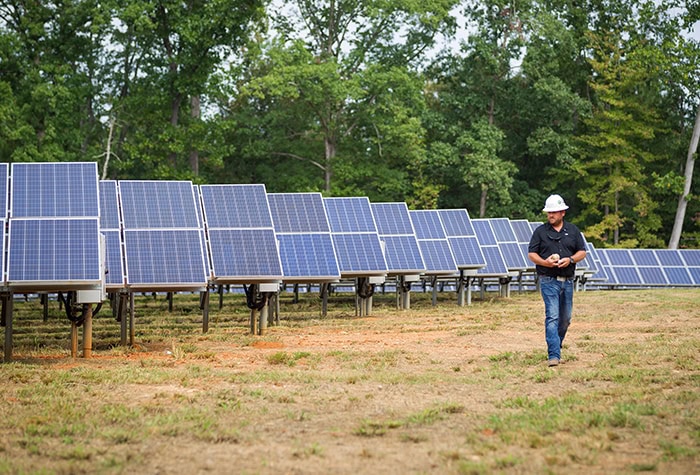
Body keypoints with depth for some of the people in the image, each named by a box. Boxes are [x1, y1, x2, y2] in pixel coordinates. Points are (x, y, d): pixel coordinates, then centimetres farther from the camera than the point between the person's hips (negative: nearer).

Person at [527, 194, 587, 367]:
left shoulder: (573, 230, 10)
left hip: (567, 280, 4)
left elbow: (582, 252, 10)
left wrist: (571, 259, -10)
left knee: (565, 318, 11)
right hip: (548, 280, -4)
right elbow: (531, 253, 3)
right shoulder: (540, 231, 4)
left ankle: (556, 347, 32)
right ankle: (553, 355, -17)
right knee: (552, 317, -13)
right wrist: (544, 262, -17)